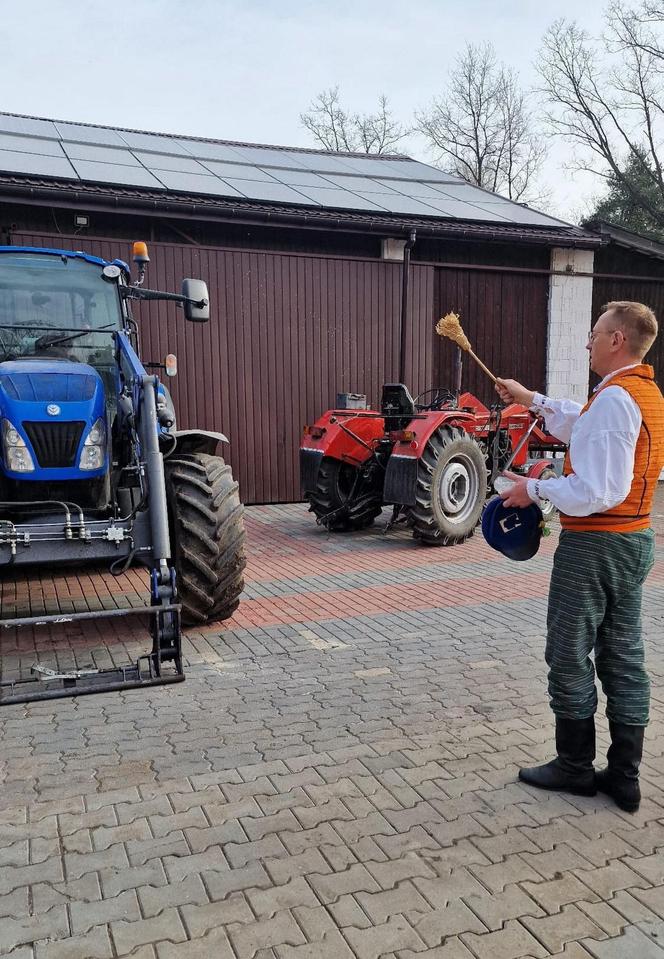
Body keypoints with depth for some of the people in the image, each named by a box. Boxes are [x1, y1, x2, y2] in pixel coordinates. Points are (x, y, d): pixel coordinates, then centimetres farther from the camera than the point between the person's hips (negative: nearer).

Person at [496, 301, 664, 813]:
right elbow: (585, 425, 28)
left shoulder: (614, 398, -20)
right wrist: (533, 399, 30)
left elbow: (595, 491, -26)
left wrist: (535, 489, -14)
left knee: (571, 656, 5)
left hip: (593, 544, -9)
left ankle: (575, 766, 19)